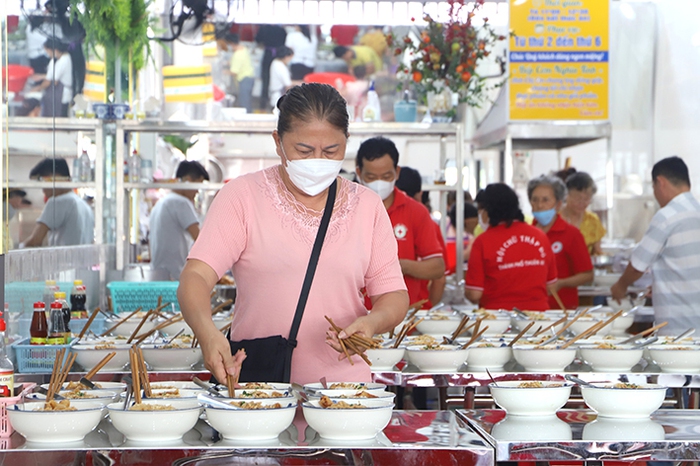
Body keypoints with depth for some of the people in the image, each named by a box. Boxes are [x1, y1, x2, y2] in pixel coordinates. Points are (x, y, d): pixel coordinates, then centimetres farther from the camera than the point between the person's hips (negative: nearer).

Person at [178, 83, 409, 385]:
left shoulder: (367, 206, 14)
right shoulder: (243, 196, 4)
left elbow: (393, 295, 14)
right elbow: (195, 275, -5)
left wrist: (372, 322, -10)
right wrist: (207, 332, -25)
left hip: (344, 382, 2)